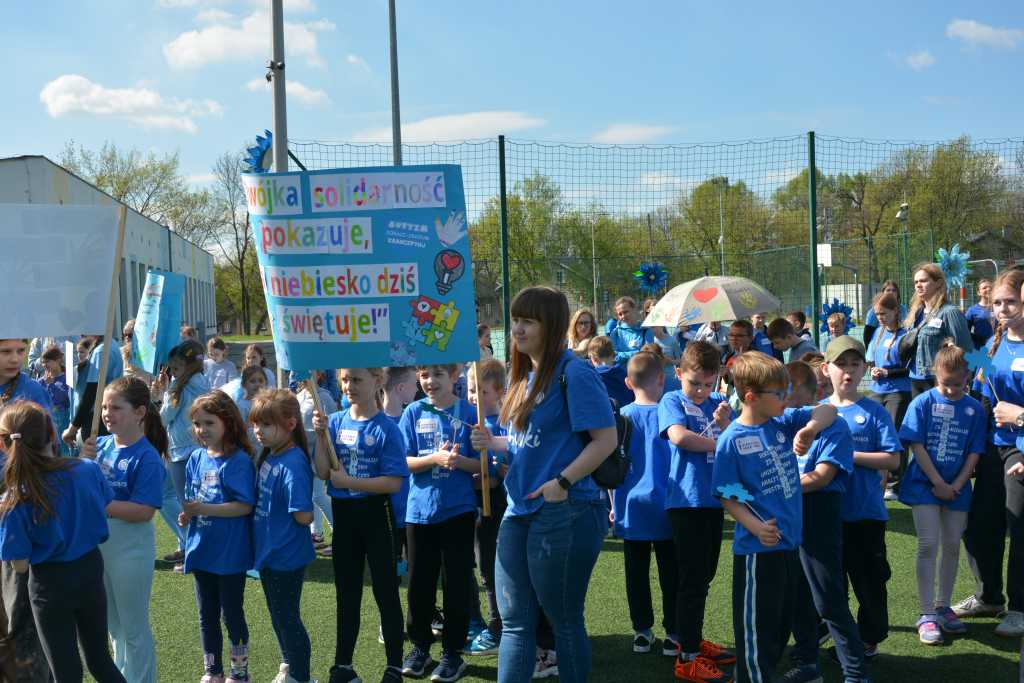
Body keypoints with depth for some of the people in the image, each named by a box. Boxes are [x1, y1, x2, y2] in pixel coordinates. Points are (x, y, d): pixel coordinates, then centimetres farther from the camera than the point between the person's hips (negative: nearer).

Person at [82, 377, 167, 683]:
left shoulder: (146, 457, -21)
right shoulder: (101, 445, -2)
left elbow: (145, 511, -25)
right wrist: (85, 460, -14)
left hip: (130, 548, -7)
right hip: (98, 542, 7)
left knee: (133, 627, 9)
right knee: (113, 624, 23)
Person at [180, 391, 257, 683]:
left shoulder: (239, 461, -16)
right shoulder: (196, 458, 4)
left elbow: (244, 506, -20)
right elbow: (193, 498, 13)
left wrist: (204, 509, -25)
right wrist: (187, 514, -8)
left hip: (230, 553, -6)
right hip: (202, 549, 6)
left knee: (232, 613, 7)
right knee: (206, 614, 17)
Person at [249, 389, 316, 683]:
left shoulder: (293, 464, -25)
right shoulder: (268, 455, 2)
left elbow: (304, 516, -27)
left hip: (286, 557, -9)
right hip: (268, 552, 9)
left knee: (287, 618, 5)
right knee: (278, 616, 22)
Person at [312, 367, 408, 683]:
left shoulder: (386, 429, -12)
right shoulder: (335, 421, 2)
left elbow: (394, 482, -17)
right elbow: (323, 472, -3)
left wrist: (347, 481, -16)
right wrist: (321, 434, -14)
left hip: (376, 515, -5)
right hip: (343, 515, 5)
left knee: (385, 592, 5)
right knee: (346, 594, 14)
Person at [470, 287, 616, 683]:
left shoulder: (574, 374, -14)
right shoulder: (524, 376, 12)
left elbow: (606, 439, -17)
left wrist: (563, 482, -20)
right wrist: (492, 443, 3)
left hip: (564, 514, -8)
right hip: (519, 510, 8)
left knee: (564, 619, 7)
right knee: (514, 620, 10)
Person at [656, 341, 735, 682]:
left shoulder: (718, 403, 14)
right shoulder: (672, 401, -2)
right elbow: (679, 436, -20)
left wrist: (726, 424, -12)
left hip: (714, 500, 6)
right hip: (686, 501, -6)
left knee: (705, 576, 16)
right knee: (693, 579, -4)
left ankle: (693, 640, 30)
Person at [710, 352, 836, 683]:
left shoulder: (784, 421, 3)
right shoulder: (732, 441, -14)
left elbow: (828, 410, 5)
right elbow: (729, 497, -12)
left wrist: (810, 428, -15)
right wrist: (757, 528, -26)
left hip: (790, 541, 7)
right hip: (757, 548, -7)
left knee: (782, 619, 19)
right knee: (757, 625, 3)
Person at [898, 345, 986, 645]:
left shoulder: (974, 409, 0)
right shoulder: (923, 403, -7)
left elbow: (974, 452, 0)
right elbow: (917, 446, -10)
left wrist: (957, 485, -10)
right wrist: (939, 483, -13)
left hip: (957, 488, 3)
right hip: (924, 484, -3)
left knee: (952, 545, 9)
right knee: (928, 545, -6)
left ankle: (943, 606, 23)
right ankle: (927, 614, -2)